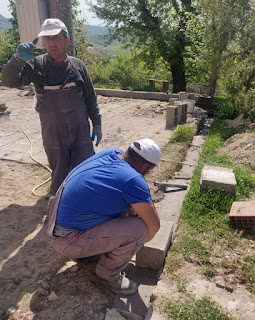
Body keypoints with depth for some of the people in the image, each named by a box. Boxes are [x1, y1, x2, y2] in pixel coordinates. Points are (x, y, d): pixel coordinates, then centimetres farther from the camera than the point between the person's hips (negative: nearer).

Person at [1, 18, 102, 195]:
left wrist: (97, 125, 7)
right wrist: (18, 60, -34)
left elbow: (90, 98, 7)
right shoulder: (36, 65, -3)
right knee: (60, 175, 13)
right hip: (53, 136, -1)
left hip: (81, 133, 1)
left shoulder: (78, 66, 0)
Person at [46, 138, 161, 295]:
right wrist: (142, 241, 8)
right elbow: (154, 224, -13)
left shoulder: (112, 153, -1)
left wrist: (132, 212, 25)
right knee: (138, 228, -21)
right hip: (67, 242, -9)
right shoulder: (133, 180, -25)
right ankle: (108, 274, 5)